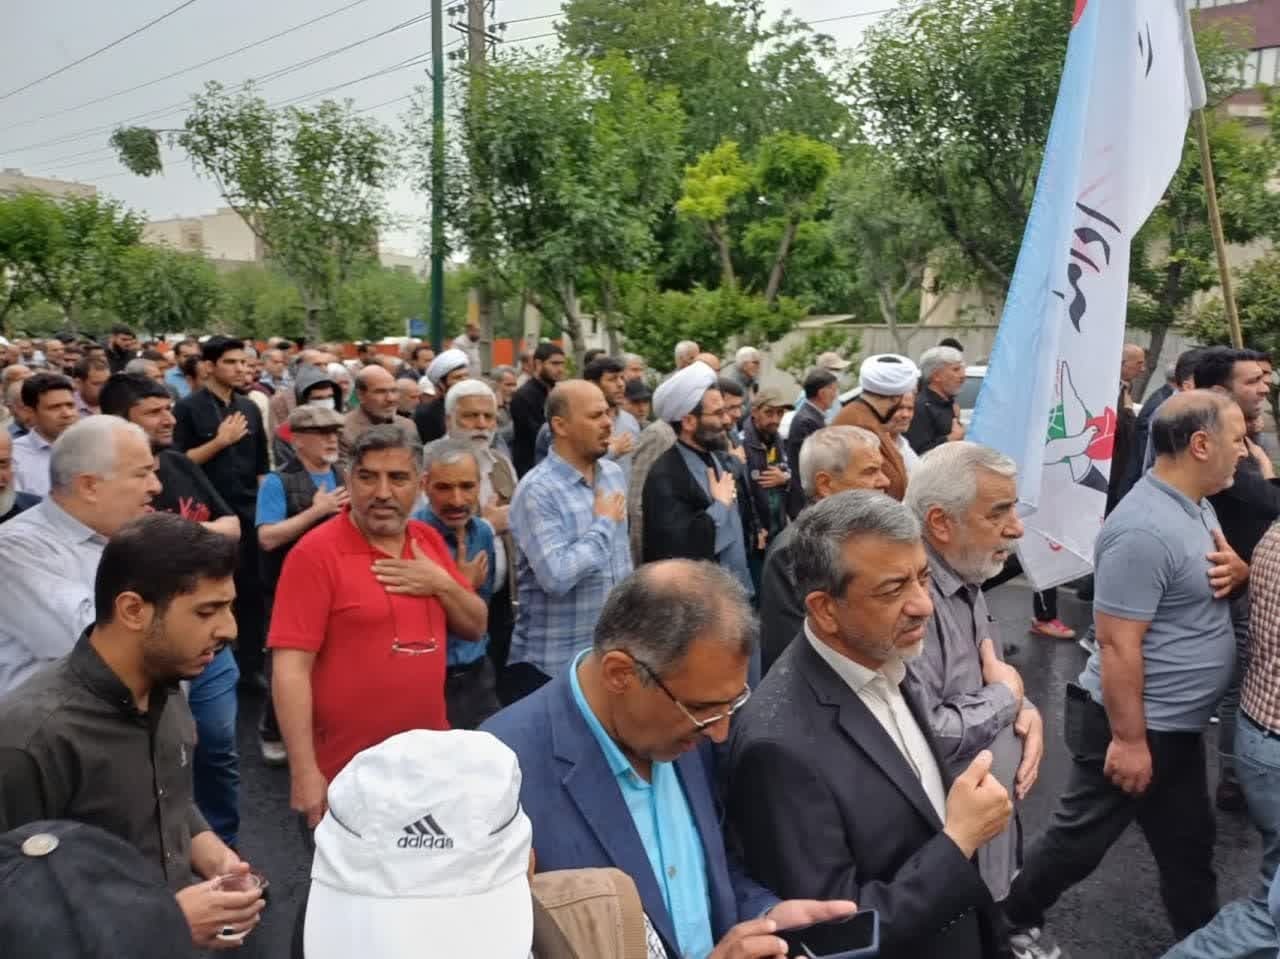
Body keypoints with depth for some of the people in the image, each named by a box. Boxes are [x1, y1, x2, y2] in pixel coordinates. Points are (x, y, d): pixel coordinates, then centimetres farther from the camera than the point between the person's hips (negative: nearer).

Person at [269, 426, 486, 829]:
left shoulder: (429, 541, 4)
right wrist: (305, 773, -20)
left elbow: (476, 627, 9)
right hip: (348, 774, -5)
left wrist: (442, 584, -10)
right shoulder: (316, 552, -14)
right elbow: (290, 668, -17)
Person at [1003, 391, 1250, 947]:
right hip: (1137, 727, -9)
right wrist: (1129, 739, -22)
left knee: (1188, 844, 23)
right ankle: (1010, 920, 30)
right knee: (1079, 840, 10)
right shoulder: (1144, 530, -27)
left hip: (1177, 725, 9)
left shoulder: (1197, 505, 5)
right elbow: (1117, 645, -26)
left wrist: (1239, 570, -4)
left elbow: (1191, 585, 19)